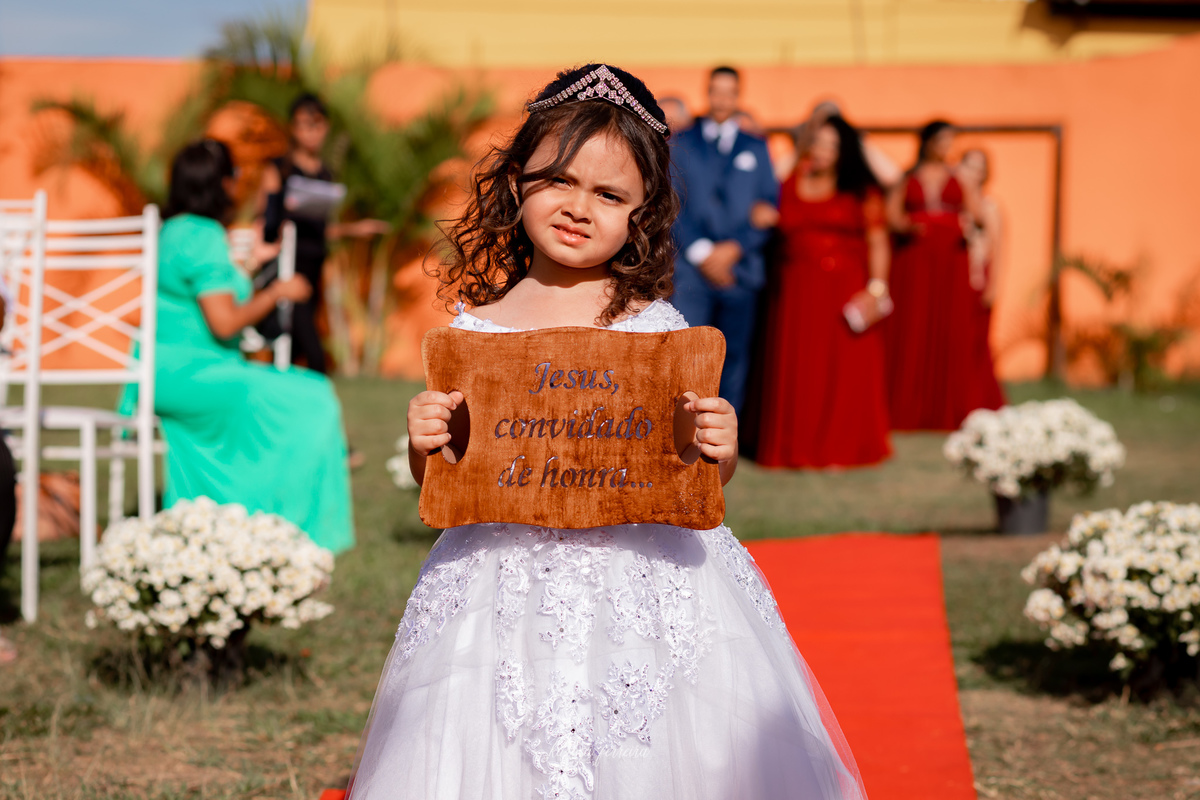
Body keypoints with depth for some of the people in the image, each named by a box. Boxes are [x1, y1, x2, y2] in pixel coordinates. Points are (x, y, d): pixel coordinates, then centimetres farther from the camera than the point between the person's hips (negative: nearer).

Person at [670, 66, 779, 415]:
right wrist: (701, 252, -10)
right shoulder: (680, 144, 10)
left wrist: (735, 248, -7)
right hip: (690, 267, -2)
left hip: (740, 266, 2)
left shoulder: (756, 148, 15)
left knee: (735, 356, 6)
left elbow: (769, 206, 8)